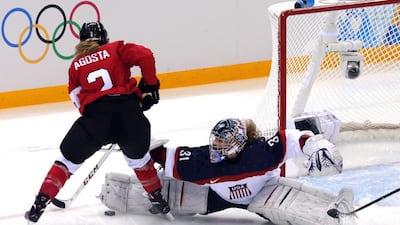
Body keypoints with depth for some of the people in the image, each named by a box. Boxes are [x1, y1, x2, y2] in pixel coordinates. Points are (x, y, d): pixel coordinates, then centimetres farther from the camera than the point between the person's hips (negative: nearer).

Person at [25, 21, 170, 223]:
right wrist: (150, 85, 12)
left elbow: (79, 99, 17)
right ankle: (158, 200, 29)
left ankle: (40, 203, 8)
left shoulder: (76, 65, 21)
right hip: (129, 110, 0)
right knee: (138, 156, 27)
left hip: (95, 115, 0)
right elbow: (145, 56, 0)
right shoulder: (116, 49, 16)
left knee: (69, 158, 14)